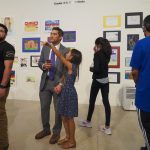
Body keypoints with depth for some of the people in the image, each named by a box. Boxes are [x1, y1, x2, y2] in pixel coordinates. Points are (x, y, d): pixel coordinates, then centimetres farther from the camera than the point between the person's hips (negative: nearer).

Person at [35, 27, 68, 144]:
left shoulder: (65, 51, -6)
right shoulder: (45, 48, 8)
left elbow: (66, 69, -8)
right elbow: (40, 62, 12)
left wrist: (61, 84, -16)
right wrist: (43, 66, -12)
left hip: (58, 83, -4)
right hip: (45, 82, 4)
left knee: (58, 109, 7)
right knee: (44, 107, 13)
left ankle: (56, 132, 27)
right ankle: (46, 129, 35)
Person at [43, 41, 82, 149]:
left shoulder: (71, 66, -15)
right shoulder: (71, 67, 11)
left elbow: (59, 55, -20)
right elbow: (65, 79, 16)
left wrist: (50, 45, -14)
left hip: (70, 93, -9)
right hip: (66, 92, 9)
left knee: (70, 118, 3)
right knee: (64, 117, 16)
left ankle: (72, 141, 18)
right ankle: (68, 137, 31)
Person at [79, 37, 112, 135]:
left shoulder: (98, 54, -15)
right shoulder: (107, 54, 6)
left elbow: (96, 69, -23)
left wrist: (91, 69, -3)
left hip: (97, 80, -6)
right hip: (105, 80, 6)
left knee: (92, 101, 10)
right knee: (106, 102, 5)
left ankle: (88, 122, 28)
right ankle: (107, 127, 8)